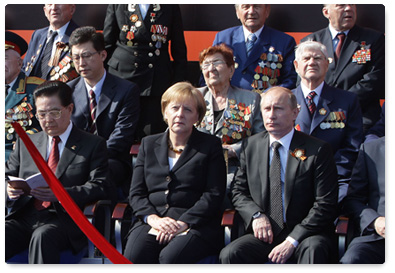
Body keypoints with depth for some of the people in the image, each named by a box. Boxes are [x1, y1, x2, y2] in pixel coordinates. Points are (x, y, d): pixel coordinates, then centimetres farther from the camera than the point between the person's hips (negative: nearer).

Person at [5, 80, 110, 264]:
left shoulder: (93, 145, 10)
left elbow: (98, 187, -1)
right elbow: (8, 175, 22)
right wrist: (10, 190, -5)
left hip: (63, 219, -3)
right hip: (24, 217, 4)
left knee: (43, 236, -39)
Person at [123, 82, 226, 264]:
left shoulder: (210, 145, 12)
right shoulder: (149, 144, 22)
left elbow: (214, 195, 1)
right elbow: (136, 193, 14)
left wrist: (183, 223, -12)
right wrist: (153, 218, -7)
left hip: (195, 225, -2)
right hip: (152, 223, 3)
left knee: (171, 258, -35)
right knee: (133, 258, -30)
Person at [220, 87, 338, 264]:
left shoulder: (318, 150, -1)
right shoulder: (250, 146, 12)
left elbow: (326, 204, -5)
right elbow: (239, 191, 19)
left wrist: (292, 241, -14)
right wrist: (256, 215, -5)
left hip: (306, 235, -3)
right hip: (265, 235, 3)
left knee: (313, 251, -38)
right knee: (229, 254, -27)